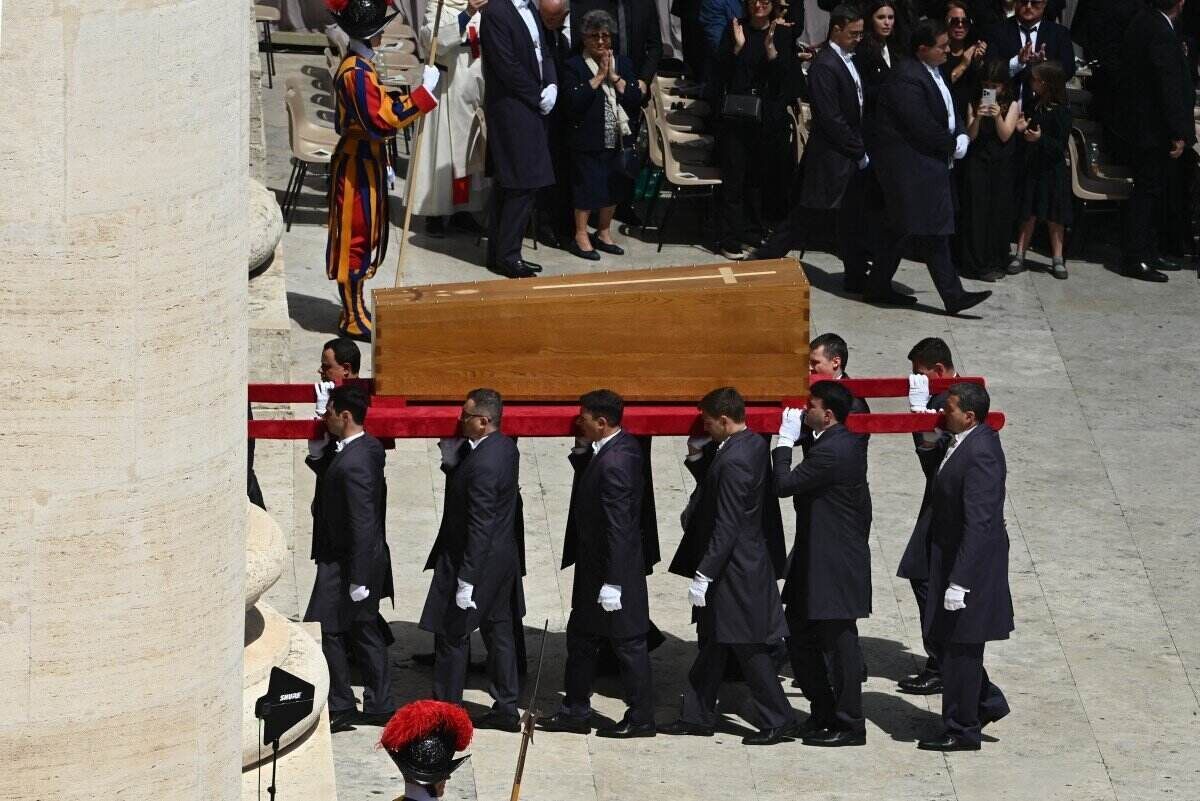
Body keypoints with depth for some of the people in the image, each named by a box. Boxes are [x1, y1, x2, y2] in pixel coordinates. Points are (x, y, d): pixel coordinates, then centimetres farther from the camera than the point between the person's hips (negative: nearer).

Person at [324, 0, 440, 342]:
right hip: (356, 168, -10)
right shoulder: (357, 72, -22)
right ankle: (353, 320, 4)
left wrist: (383, 164, 22)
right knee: (355, 239, -2)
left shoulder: (360, 65, 11)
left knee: (364, 238, 16)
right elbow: (381, 121, -29)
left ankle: (355, 311, 24)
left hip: (366, 163, 10)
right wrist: (424, 93, -28)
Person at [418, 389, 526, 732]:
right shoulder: (506, 447, 2)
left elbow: (480, 526, -27)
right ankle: (506, 709, 22)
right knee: (499, 630, 16)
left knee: (452, 635, 4)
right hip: (504, 558, 9)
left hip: (479, 560, -9)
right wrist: (452, 459, -3)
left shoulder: (483, 464, -27)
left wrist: (467, 581, -24)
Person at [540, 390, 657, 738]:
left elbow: (617, 527, -26)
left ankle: (641, 719, 12)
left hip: (616, 567, -11)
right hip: (595, 566, 11)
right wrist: (581, 452, -3)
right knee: (581, 638, 18)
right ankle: (575, 712, 27)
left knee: (628, 643, 2)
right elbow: (589, 483, 13)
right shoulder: (624, 446, 4)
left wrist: (612, 582, -24)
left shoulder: (614, 463, -26)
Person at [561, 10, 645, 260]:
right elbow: (573, 101, -18)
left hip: (617, 139, 5)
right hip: (587, 141, -5)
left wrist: (614, 77, -10)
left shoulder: (623, 64, 8)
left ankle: (604, 233, 25)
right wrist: (599, 77, -15)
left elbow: (636, 99, 0)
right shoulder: (574, 66, -6)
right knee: (586, 186, -1)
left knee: (613, 187, 11)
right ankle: (581, 237, 10)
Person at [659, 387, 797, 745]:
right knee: (712, 643, 16)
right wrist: (699, 458, 2)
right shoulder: (755, 444, 5)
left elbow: (726, 526, -24)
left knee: (748, 647, -1)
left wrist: (704, 574, -21)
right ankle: (697, 716, 24)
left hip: (734, 568, -10)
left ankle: (778, 720, 6)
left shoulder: (733, 461, -24)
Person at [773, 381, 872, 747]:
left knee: (839, 643, -1)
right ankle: (824, 712, 26)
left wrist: (785, 441, -11)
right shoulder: (850, 443, 10)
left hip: (833, 566, -11)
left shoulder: (830, 452, -22)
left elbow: (784, 484, -20)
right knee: (800, 637, 17)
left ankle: (849, 724, 7)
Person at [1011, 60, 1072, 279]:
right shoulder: (1033, 104, 2)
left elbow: (1060, 146, -15)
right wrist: (1022, 129, -8)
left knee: (1054, 217, 4)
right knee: (1028, 214, 8)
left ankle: (1057, 260, 13)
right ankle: (1020, 255, 13)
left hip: (1051, 169, -5)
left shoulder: (1061, 111, -15)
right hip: (1030, 166, 5)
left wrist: (1040, 138, -29)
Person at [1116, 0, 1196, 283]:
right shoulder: (1162, 33, -22)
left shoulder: (1142, 24, 8)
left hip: (1138, 126, 10)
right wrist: (1178, 133, -20)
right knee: (1147, 192, -3)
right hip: (1155, 130, -10)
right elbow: (1170, 87, -22)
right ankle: (1135, 259, 0)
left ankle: (1148, 252, 24)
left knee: (1150, 192, 16)